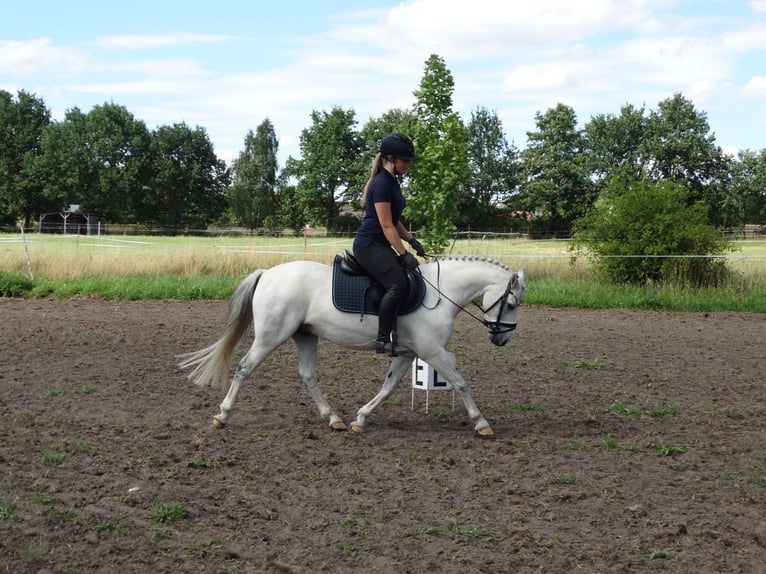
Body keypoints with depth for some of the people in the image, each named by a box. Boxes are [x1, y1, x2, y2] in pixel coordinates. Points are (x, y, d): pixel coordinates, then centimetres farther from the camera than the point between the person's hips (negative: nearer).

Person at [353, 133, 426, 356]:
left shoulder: (392, 182, 14)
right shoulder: (382, 184, -16)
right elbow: (386, 226, -19)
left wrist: (411, 241, 11)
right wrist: (403, 254, -18)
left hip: (380, 246, 11)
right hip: (368, 246, -11)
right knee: (397, 283, -26)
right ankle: (383, 339, -23)